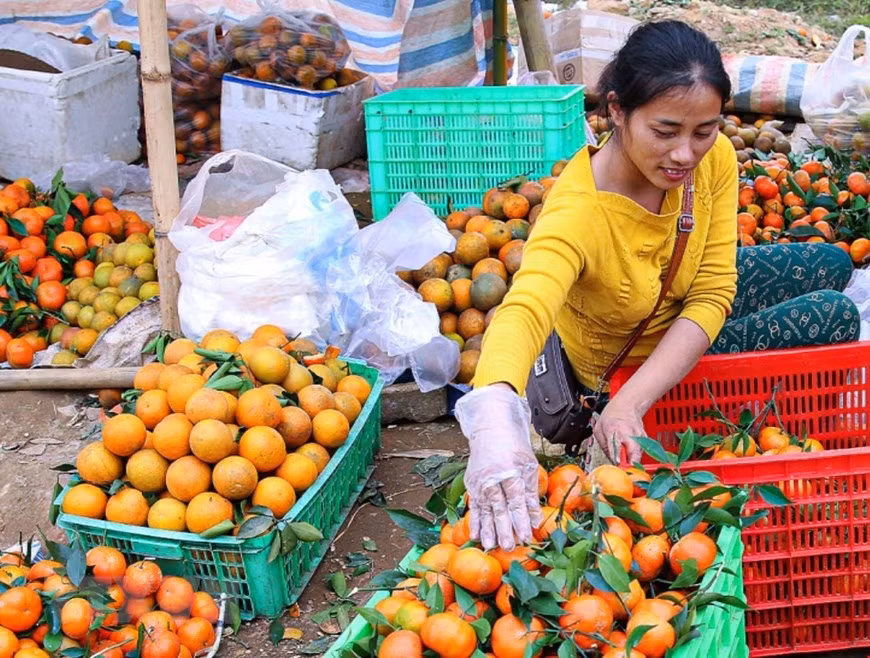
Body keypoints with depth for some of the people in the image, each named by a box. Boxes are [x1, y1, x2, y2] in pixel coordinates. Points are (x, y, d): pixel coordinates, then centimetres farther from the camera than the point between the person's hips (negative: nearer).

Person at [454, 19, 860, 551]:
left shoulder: (715, 157, -23)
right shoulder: (578, 211, -40)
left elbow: (712, 295, -24)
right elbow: (521, 314, -57)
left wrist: (632, 403, -38)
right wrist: (494, 420, -79)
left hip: (682, 342, 6)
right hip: (625, 359, -5)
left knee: (832, 265, 12)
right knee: (835, 316, -11)